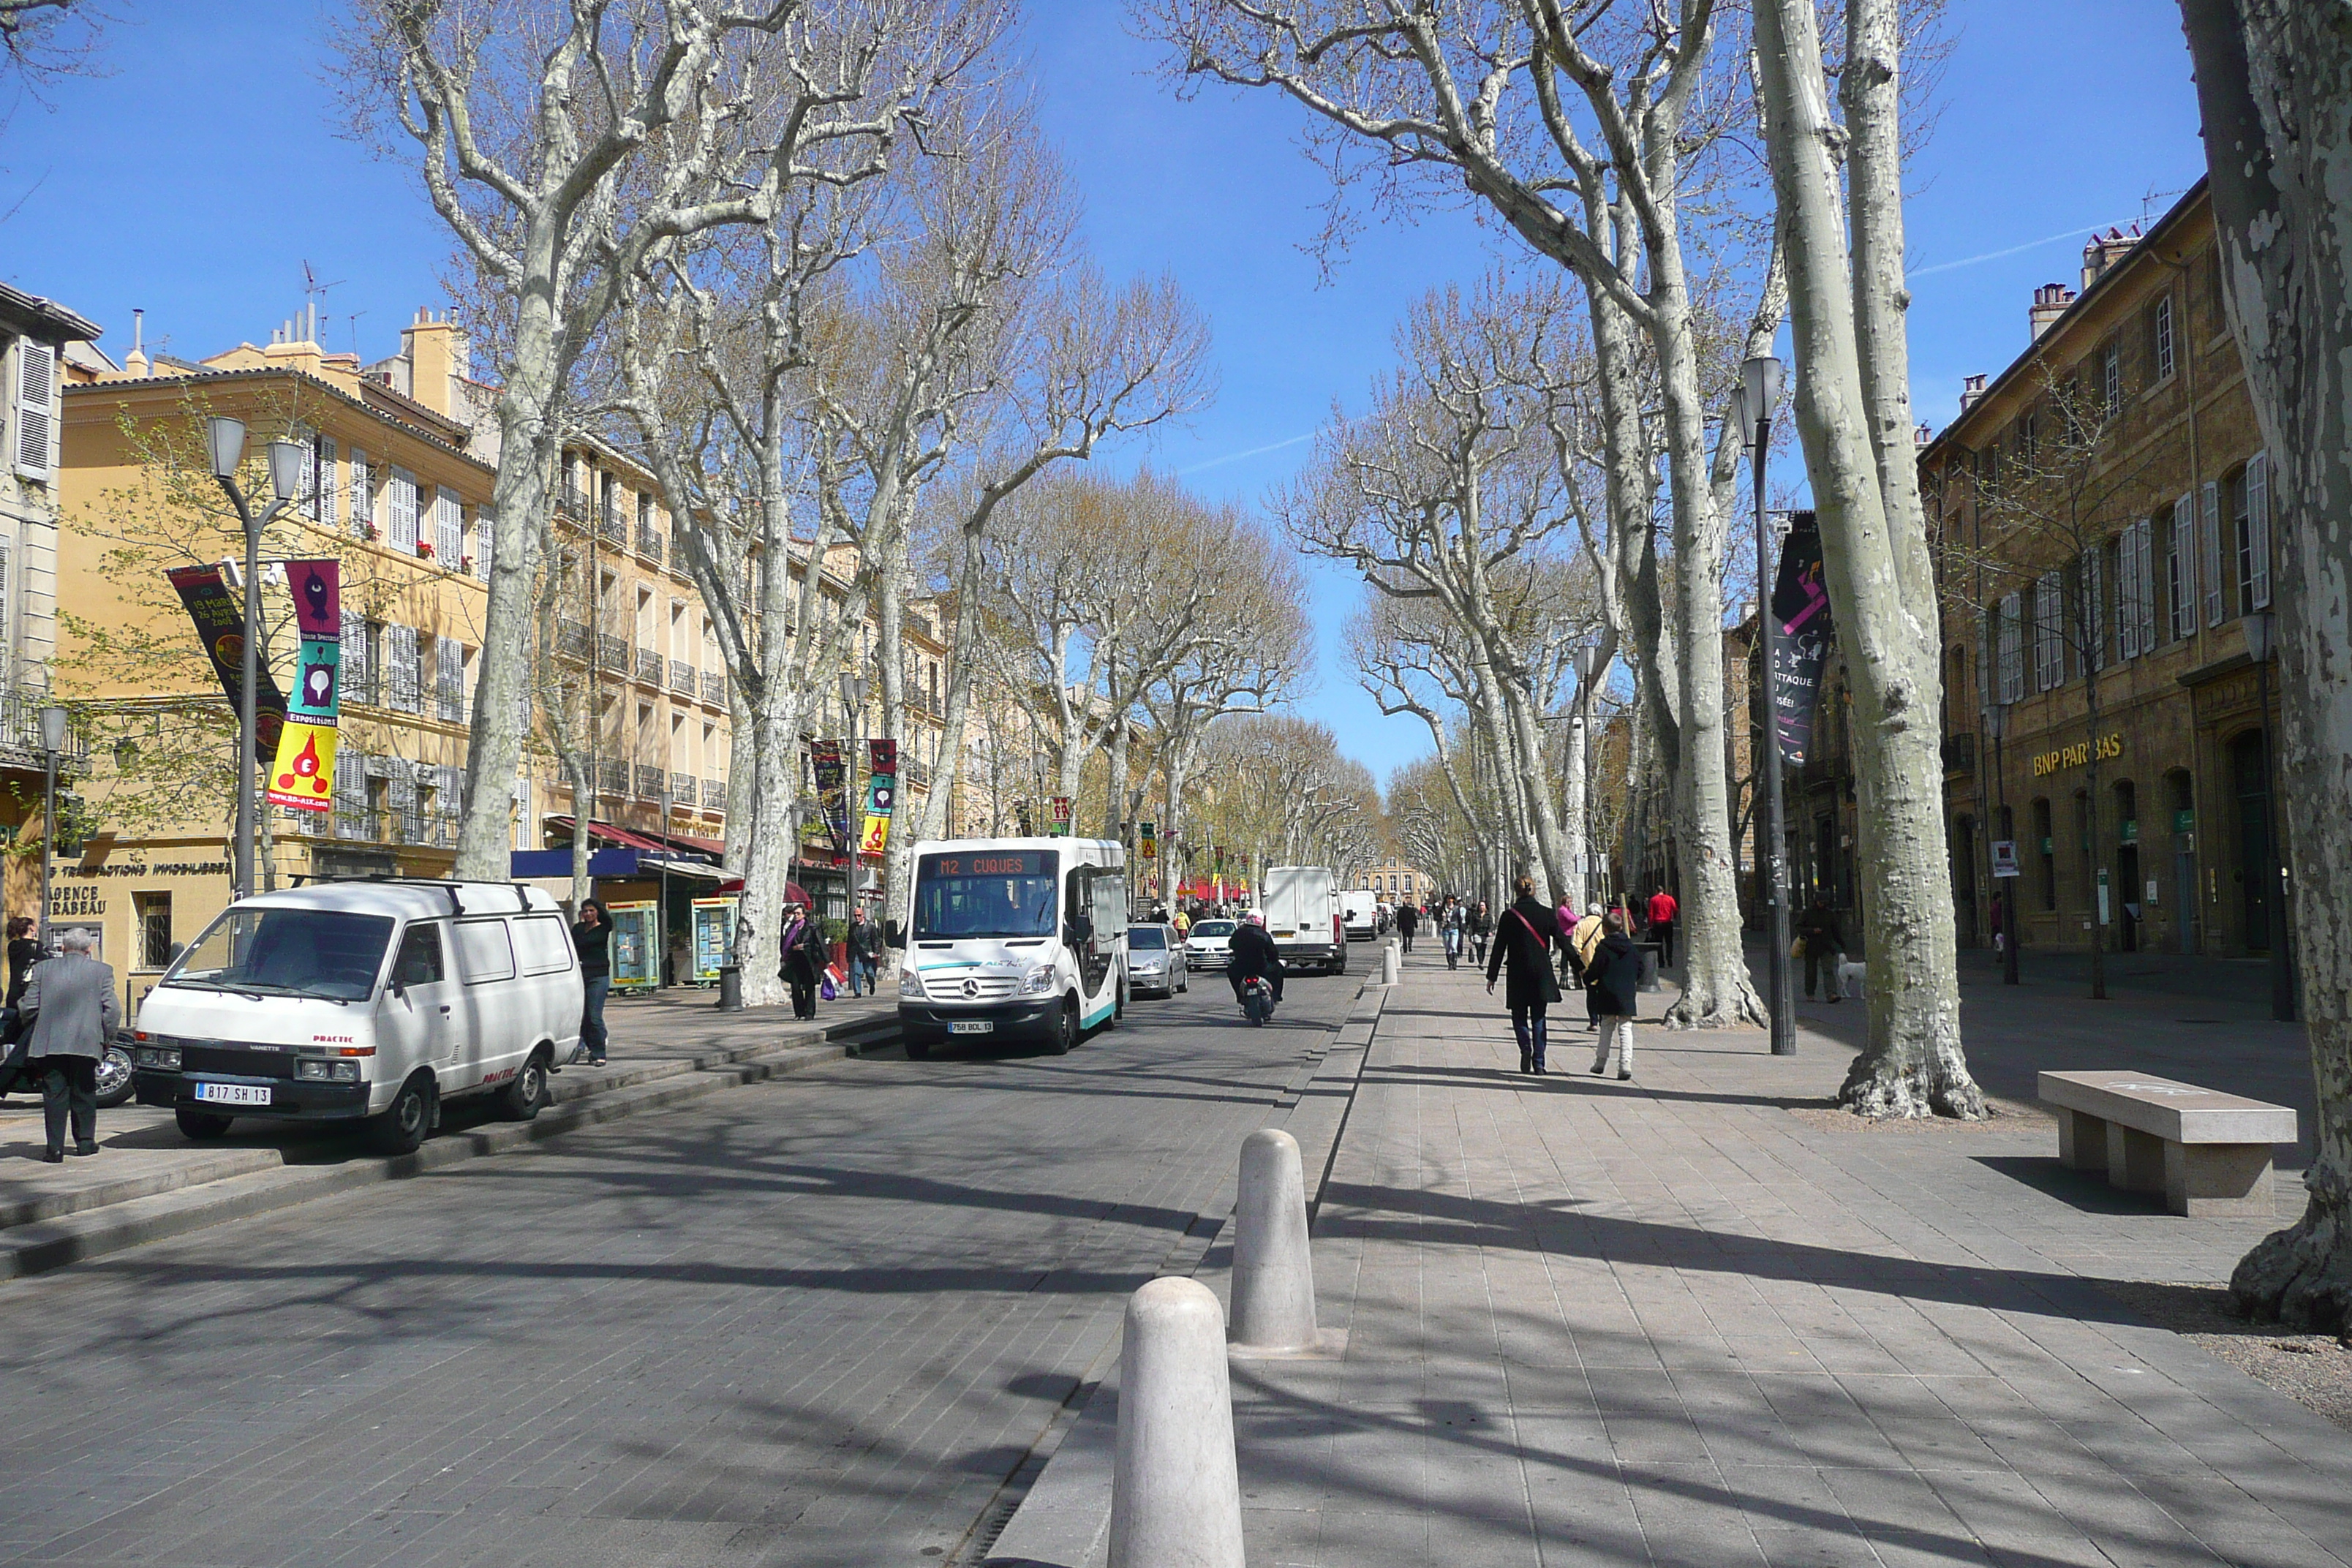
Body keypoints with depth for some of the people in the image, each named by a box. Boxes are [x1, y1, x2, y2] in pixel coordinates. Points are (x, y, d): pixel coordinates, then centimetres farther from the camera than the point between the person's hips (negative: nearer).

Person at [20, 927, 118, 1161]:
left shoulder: (42, 968, 5)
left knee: (54, 1096, 3)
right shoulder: (102, 971, 2)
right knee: (84, 1095, 12)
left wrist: (35, 1034, 19)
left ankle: (55, 1148, 0)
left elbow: (30, 1007, 3)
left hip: (49, 1044, 0)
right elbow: (112, 1009, -3)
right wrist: (106, 1039, 9)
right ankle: (85, 1142, 19)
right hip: (85, 1043, 0)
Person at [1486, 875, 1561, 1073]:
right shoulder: (1546, 914, -1)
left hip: (1518, 975, -1)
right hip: (1542, 974, 2)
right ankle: (1538, 1062, 3)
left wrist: (1492, 976, 2)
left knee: (1519, 1015, 11)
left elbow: (1499, 948, -4)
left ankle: (1526, 1048, -14)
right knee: (1538, 1019, 8)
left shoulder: (1509, 916, -5)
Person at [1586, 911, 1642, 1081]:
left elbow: (1595, 972, -9)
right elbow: (1640, 969, 12)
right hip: (1628, 996, 2)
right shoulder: (1632, 947, 5)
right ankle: (1625, 1064, -7)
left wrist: (1586, 977, 12)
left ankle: (1600, 1062, 15)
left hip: (1608, 995, -2)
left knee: (1607, 1028, 11)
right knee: (1625, 1029, 3)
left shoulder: (1602, 948, -9)